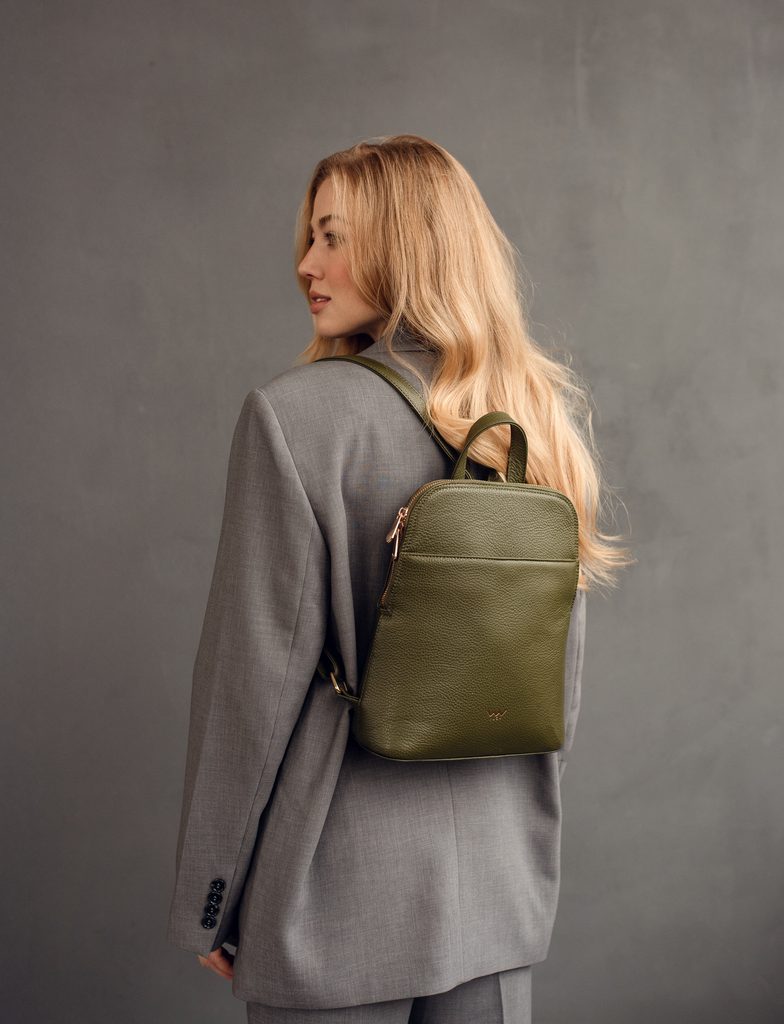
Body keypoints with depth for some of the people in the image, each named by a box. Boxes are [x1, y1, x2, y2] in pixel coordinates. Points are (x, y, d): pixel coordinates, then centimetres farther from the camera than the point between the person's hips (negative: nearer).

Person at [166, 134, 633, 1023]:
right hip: (499, 879, 5)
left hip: (339, 884, -5)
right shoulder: (547, 413, 1)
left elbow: (258, 671, -15)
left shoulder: (295, 415, -16)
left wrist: (204, 899, -5)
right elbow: (563, 660, 8)